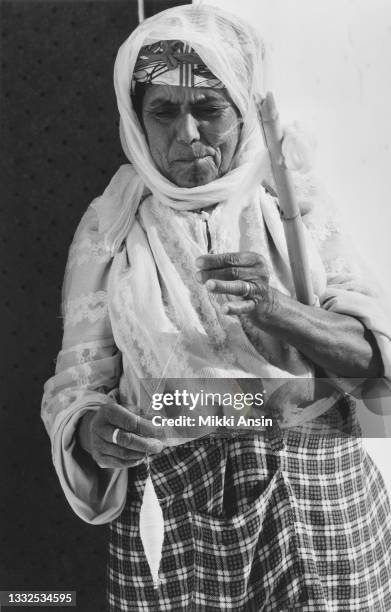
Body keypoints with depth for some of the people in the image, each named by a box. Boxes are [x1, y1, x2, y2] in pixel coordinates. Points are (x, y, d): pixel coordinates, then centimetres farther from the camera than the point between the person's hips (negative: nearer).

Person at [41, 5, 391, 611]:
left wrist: (276, 310, -22)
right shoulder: (109, 226, -1)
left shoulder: (293, 199, 0)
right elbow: (77, 386, -3)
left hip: (320, 492, 1)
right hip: (172, 512, 0)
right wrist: (94, 430, -25)